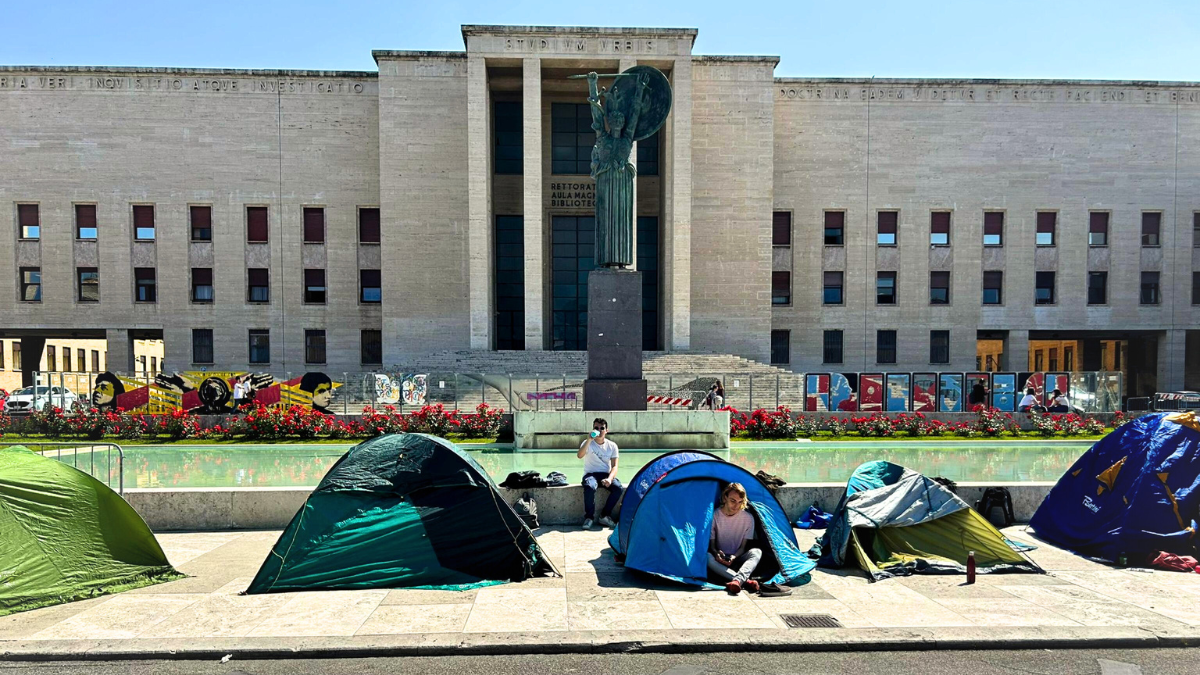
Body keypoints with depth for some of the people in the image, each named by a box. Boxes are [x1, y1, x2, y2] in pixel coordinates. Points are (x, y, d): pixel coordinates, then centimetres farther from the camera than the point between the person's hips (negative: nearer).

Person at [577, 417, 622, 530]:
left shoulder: (612, 446, 3)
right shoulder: (588, 443, -3)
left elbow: (614, 466, -3)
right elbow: (579, 455, -24)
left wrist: (609, 478, -23)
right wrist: (590, 439, -33)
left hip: (606, 474, 2)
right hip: (590, 474, -2)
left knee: (618, 488, -28)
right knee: (590, 487, -38)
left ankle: (605, 516, -10)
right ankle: (589, 517, -20)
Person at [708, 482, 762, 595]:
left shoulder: (748, 518, -2)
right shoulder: (714, 516, -6)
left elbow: (743, 546, 1)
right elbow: (711, 545, -1)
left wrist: (734, 556, -20)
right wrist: (716, 553, -24)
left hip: (737, 560, 1)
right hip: (720, 561, -1)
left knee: (756, 552, -29)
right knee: (707, 557, -35)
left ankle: (737, 581, -54)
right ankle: (745, 581, -49)